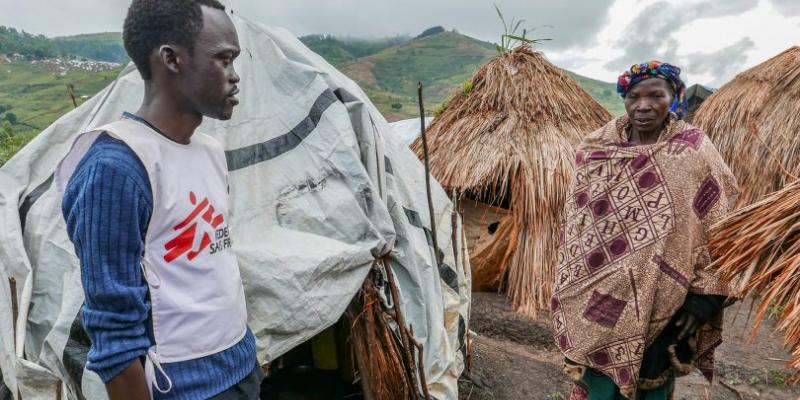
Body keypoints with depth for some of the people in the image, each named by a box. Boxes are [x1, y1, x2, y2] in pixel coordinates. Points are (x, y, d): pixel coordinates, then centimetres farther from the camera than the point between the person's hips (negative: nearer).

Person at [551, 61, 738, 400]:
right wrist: (571, 288, 5)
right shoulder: (596, 149, -2)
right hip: (601, 295, 2)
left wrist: (704, 295, -9)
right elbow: (575, 221, 4)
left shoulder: (695, 152, -7)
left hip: (661, 300, -1)